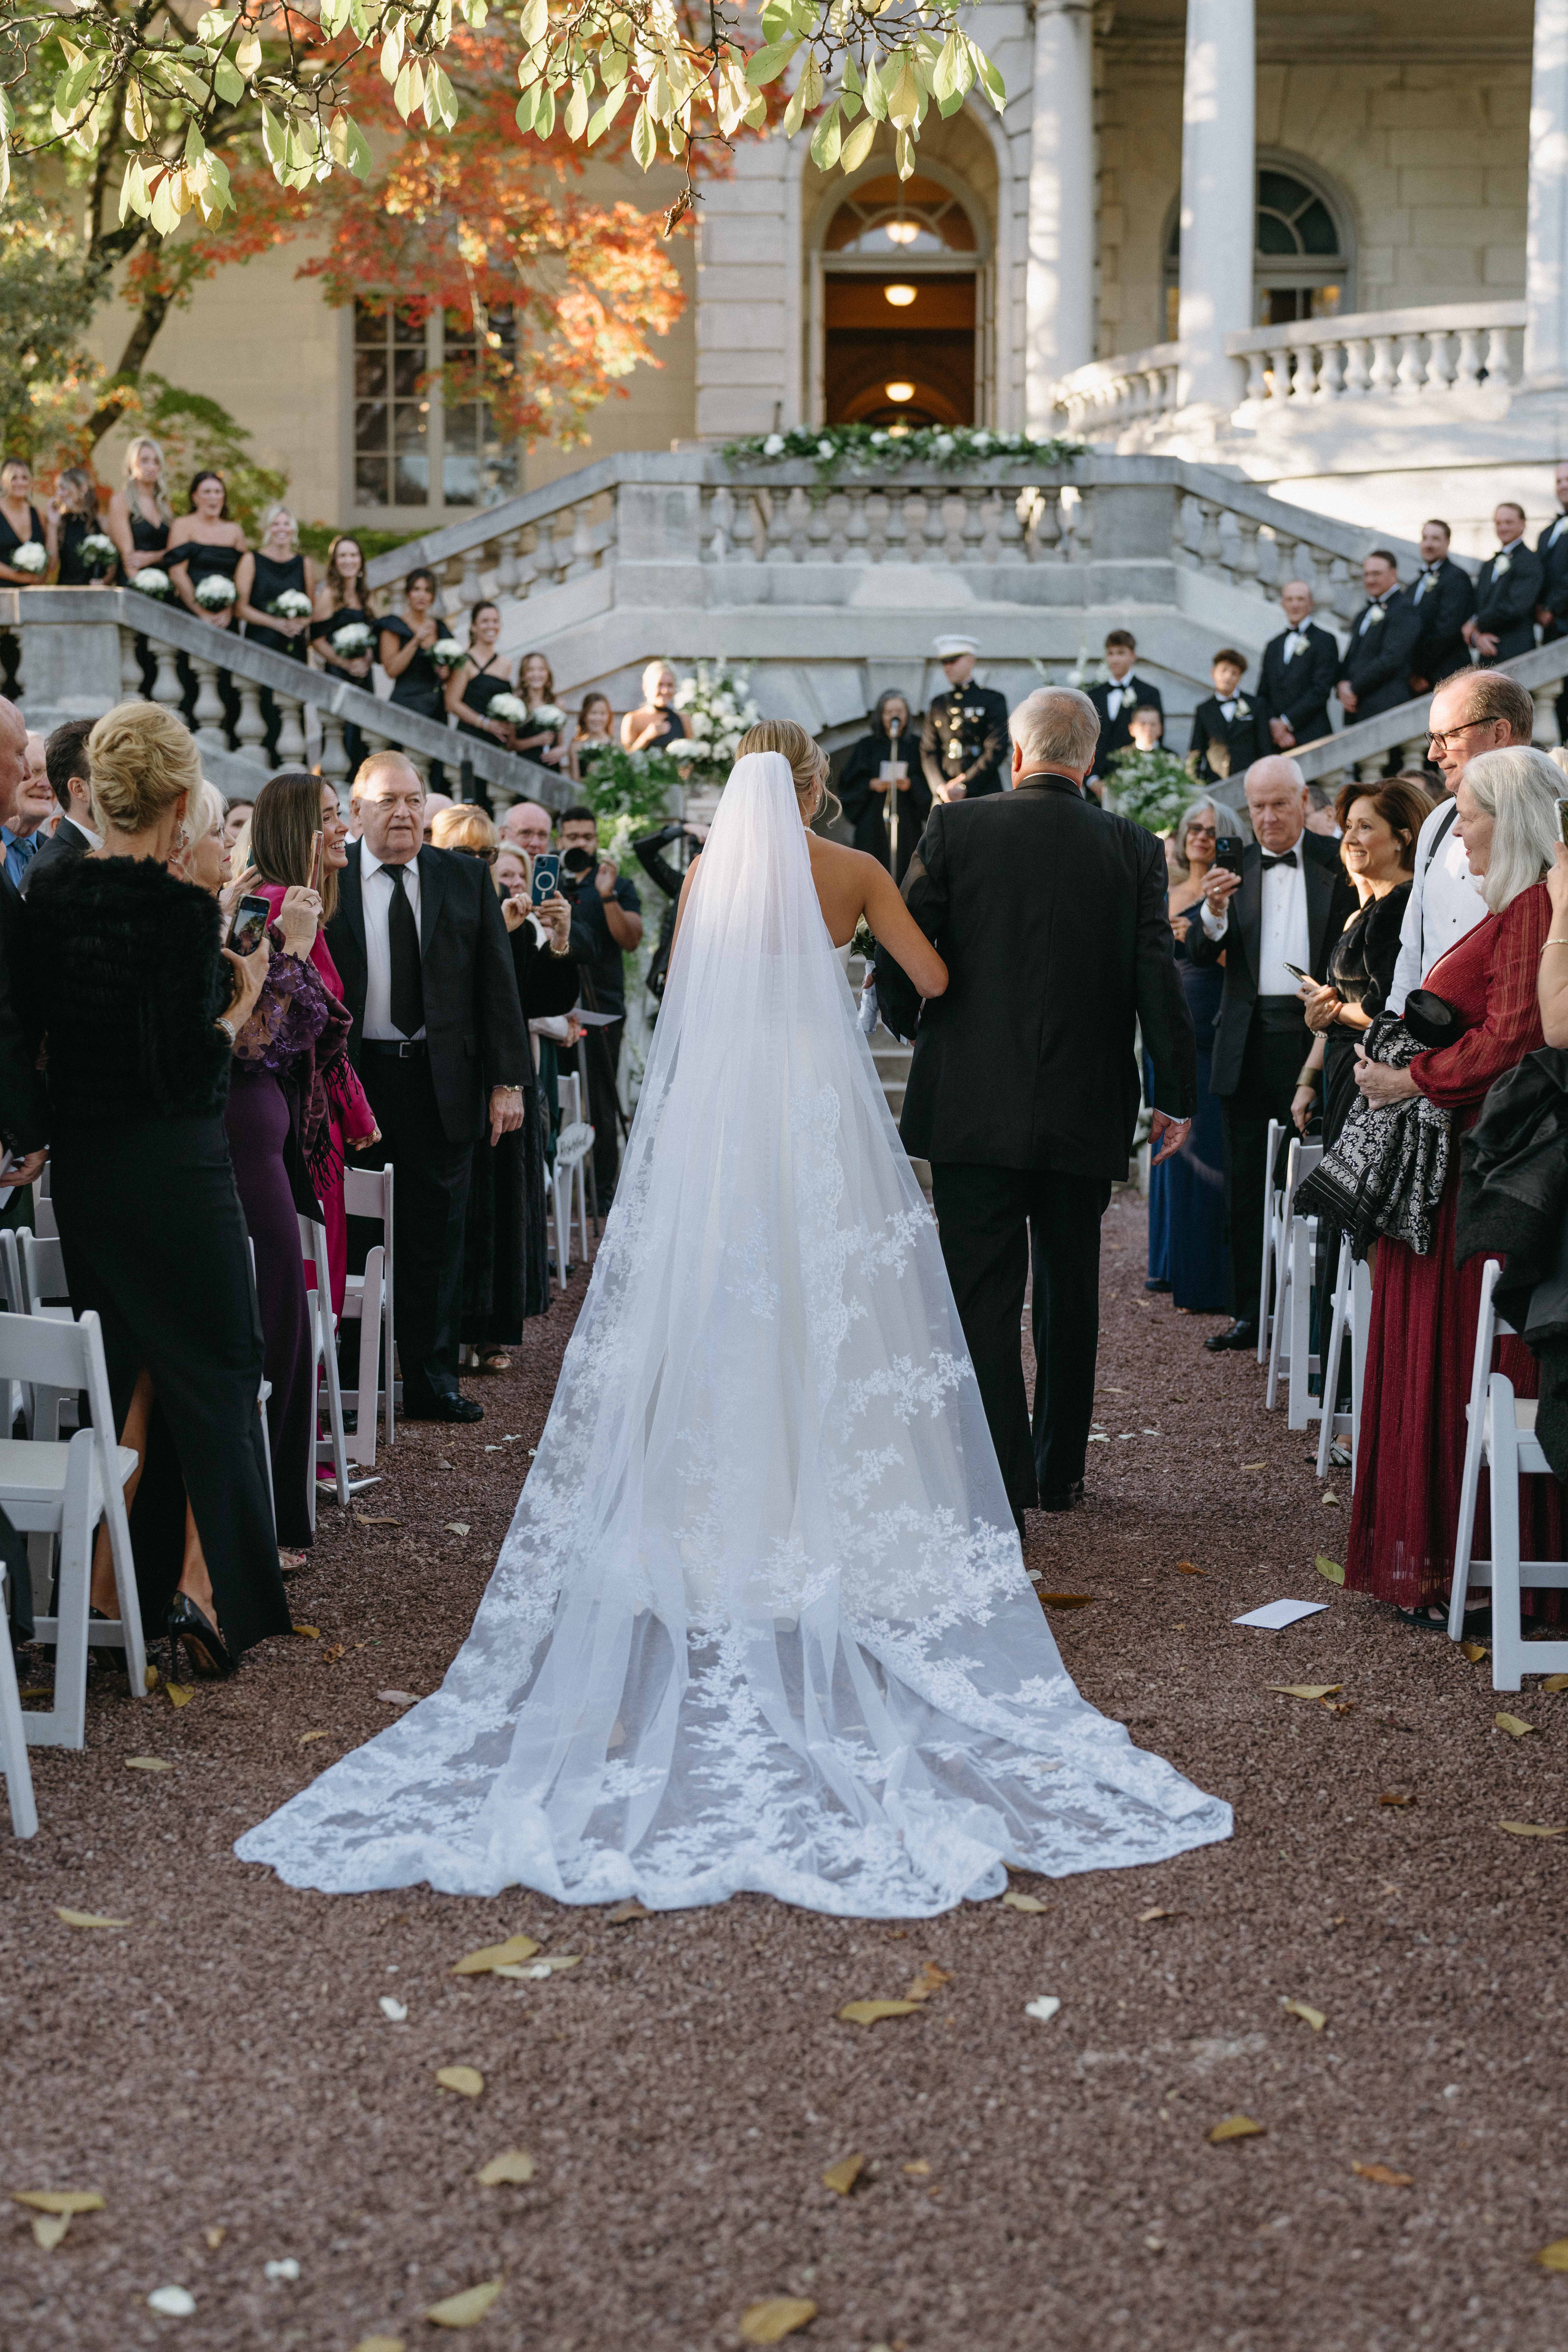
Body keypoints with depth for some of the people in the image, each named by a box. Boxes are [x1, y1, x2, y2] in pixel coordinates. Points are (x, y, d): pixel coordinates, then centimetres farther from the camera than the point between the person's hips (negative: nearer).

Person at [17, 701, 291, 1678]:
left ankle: (106, 1573, 22)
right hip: (174, 1165, -6)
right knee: (216, 1365, 5)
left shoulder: (48, 894, 1)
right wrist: (242, 1002, -7)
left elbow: (35, 1022, 10)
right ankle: (202, 1580, 1)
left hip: (82, 1159, 7)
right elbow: (189, 1073, -20)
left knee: (129, 1362, 18)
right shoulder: (184, 910, -18)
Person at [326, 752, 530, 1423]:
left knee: (436, 1234, 8)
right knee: (349, 1232, 6)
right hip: (352, 1080, -2)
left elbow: (497, 982, 6)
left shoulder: (467, 878, 6)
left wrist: (508, 1080, 0)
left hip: (441, 1083, 2)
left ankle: (431, 1379, 18)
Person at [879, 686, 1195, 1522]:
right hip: (1086, 1115, 3)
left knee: (984, 1297, 2)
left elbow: (898, 952, -6)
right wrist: (1176, 1095, 4)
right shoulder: (1133, 849, 0)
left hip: (973, 1107, -2)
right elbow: (1158, 977, -4)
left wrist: (907, 1022, 14)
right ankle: (1061, 1474, 27)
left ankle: (1003, 1485, -4)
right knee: (1070, 1294, 17)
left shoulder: (955, 829, -4)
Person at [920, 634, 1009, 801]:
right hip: (945, 798, 3)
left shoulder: (994, 700, 4)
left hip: (983, 794, -3)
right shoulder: (937, 705, 18)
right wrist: (941, 788, -6)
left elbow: (997, 751, -5)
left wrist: (965, 787, -12)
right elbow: (929, 752, 12)